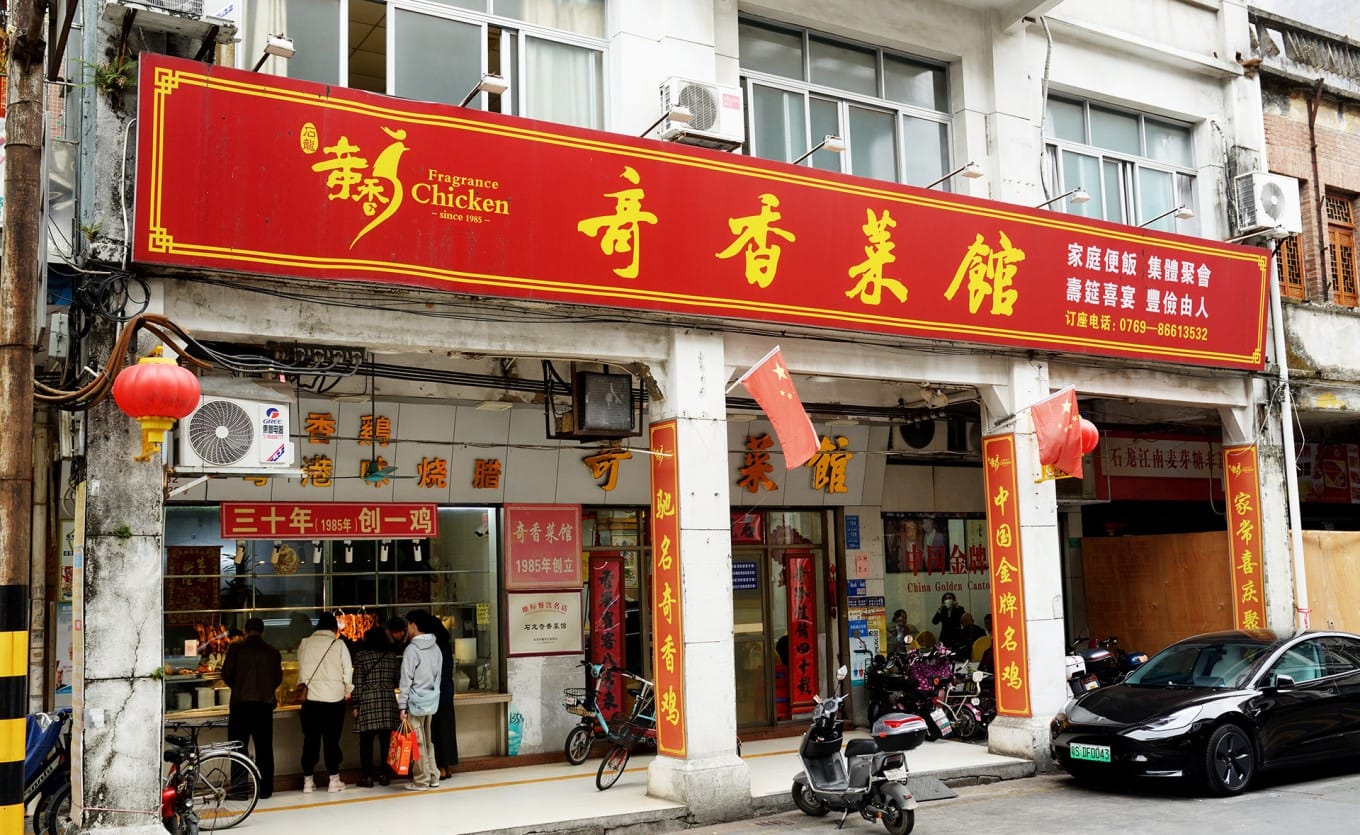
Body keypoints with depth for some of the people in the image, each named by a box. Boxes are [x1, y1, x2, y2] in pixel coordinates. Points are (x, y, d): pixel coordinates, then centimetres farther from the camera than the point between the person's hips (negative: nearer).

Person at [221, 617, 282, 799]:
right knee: (264, 747, 10)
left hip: (240, 702, -2)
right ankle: (265, 789, 12)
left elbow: (226, 674, -3)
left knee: (238, 746, 4)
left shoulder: (236, 648, -1)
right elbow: (278, 679, 7)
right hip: (265, 703, 2)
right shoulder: (273, 652, 6)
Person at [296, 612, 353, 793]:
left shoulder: (304, 644, 2)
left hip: (310, 698, 2)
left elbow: (301, 668, 6)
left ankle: (308, 780, 13)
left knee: (310, 739, 9)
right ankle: (334, 780, 8)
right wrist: (348, 690, 11)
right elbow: (347, 670, -4)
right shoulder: (338, 644, -5)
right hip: (334, 697, -2)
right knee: (332, 739, 5)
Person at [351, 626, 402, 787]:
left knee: (366, 740, 1)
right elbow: (398, 679, 9)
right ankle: (384, 774, 10)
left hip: (368, 701, -3)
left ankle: (367, 776, 0)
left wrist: (356, 704, -1)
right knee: (386, 740, 7)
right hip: (388, 700, 3)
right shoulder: (392, 656, 8)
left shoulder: (360, 655, 0)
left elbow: (358, 681, -3)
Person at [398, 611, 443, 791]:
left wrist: (402, 705, -10)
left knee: (418, 742, 1)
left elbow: (406, 680, -13)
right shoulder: (435, 648, 8)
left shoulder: (412, 649, -14)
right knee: (428, 741, 14)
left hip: (416, 702, -7)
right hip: (432, 701, 7)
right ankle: (433, 777, 17)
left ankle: (421, 780, 5)